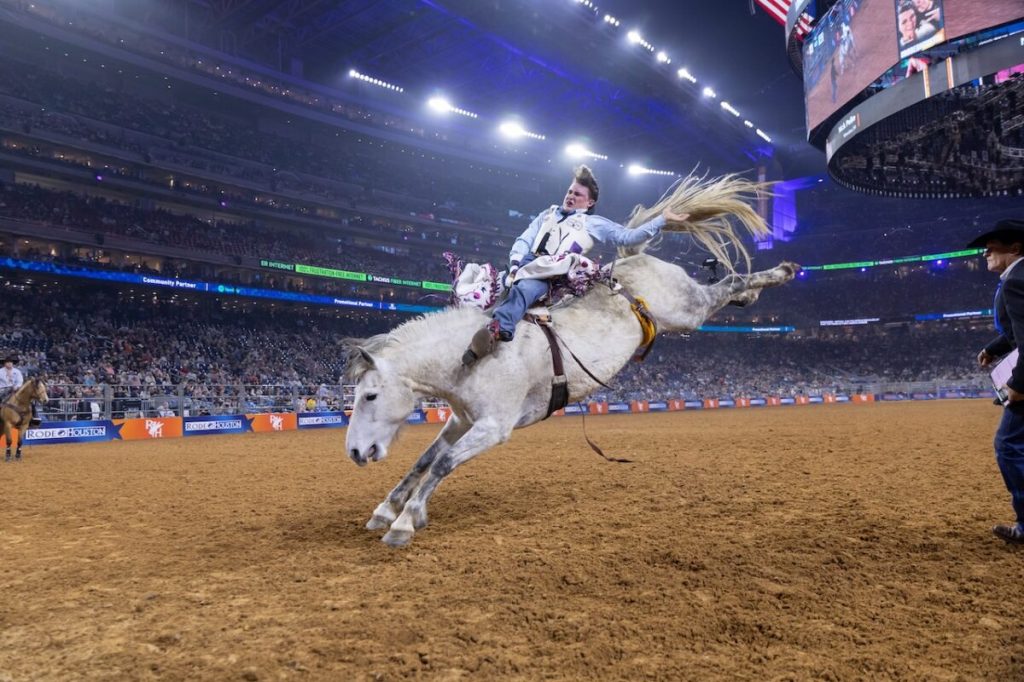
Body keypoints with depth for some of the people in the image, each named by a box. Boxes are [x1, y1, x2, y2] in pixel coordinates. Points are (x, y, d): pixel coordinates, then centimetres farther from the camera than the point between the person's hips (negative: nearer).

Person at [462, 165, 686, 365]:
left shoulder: (595, 224, 22)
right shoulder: (548, 214, 31)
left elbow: (629, 237, 17)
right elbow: (524, 240, 21)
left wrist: (662, 219, 14)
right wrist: (515, 264, 1)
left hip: (555, 274, -8)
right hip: (527, 264, 8)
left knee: (524, 288, -38)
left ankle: (498, 328, -62)